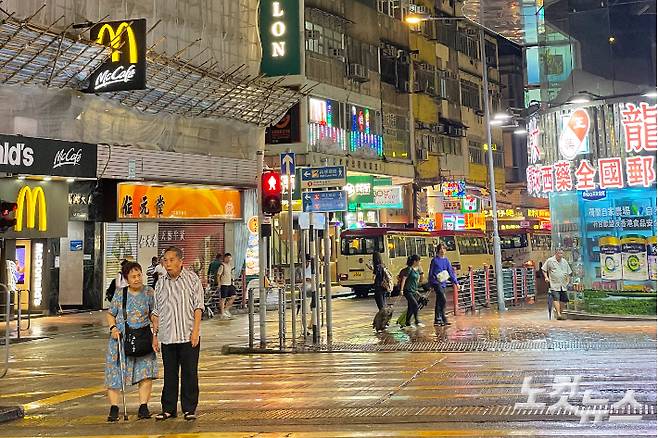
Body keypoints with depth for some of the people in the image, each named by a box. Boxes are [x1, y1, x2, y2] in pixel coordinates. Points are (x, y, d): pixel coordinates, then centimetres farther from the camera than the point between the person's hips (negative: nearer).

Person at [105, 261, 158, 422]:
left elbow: (153, 314, 10)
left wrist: (156, 333, 1)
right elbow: (110, 314, 8)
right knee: (115, 372, 0)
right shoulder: (120, 294, 2)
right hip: (120, 338, 0)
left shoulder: (148, 292, 4)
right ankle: (114, 408, 8)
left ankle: (143, 407, 0)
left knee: (146, 371, -9)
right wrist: (113, 328, -10)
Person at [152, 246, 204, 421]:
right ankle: (168, 409, 19)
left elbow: (198, 306, -3)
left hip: (188, 336, -3)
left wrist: (195, 330, -11)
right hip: (167, 336, 3)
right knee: (169, 374, 9)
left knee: (189, 373, 2)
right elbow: (157, 311, 14)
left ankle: (189, 409, 12)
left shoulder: (192, 279, 0)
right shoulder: (161, 283, 10)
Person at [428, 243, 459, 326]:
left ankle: (437, 320, 17)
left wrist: (455, 282, 6)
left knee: (439, 302, 11)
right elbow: (431, 273, -1)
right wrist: (431, 284, -4)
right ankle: (443, 319, -13)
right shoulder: (435, 260, -4)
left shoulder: (446, 260, 10)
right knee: (443, 300, -17)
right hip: (436, 282, -6)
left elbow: (451, 271, 12)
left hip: (443, 283, 6)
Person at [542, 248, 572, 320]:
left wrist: (568, 280, 15)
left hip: (563, 285, 5)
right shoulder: (549, 261, 0)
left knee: (562, 300, 6)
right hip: (554, 284, -5)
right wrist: (546, 277, -6)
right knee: (556, 299, -16)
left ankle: (560, 313, 18)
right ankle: (558, 314, -22)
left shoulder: (565, 262, 14)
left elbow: (569, 272, 24)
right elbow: (544, 269, 6)